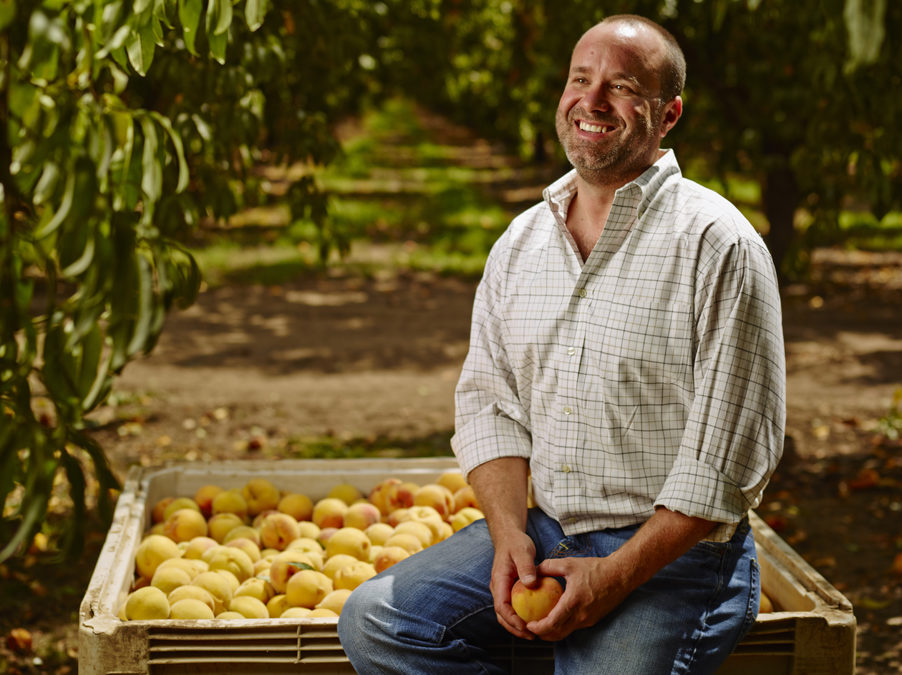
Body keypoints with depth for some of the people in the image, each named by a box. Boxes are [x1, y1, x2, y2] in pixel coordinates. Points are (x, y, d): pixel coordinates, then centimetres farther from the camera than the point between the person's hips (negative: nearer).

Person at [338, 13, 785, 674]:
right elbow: (489, 400, 11)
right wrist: (509, 534, -7)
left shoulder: (718, 246, -10)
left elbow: (730, 452, -13)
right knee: (374, 621, -8)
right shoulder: (521, 241, 10)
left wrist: (617, 574, -17)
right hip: (542, 531, 6)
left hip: (676, 550, -6)